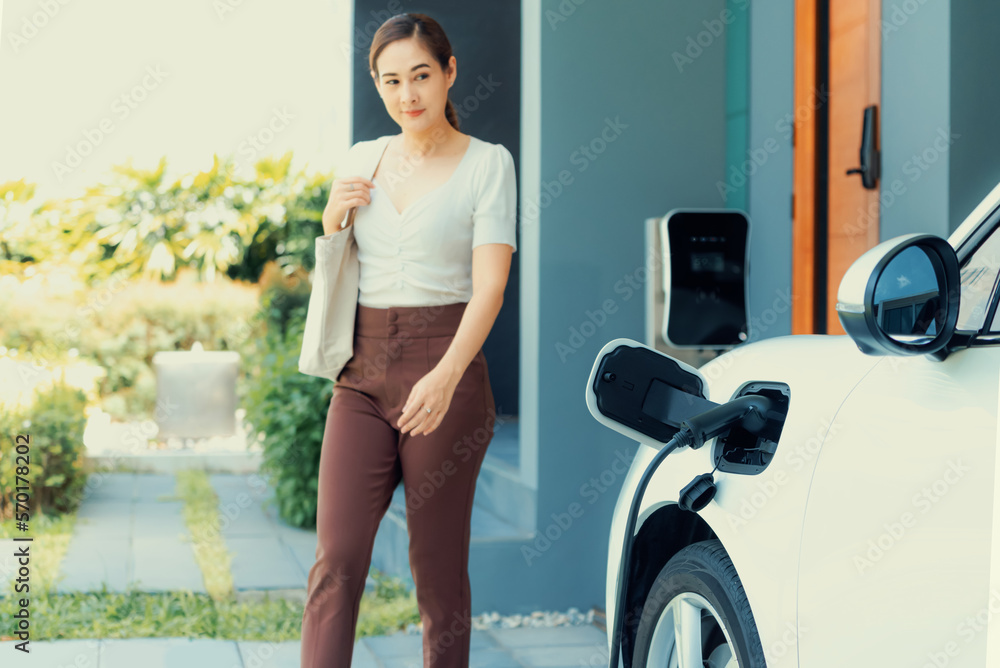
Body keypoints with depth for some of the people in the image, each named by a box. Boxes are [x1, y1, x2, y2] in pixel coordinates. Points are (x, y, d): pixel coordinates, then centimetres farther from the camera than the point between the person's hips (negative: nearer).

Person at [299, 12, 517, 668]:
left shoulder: (487, 164, -3)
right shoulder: (363, 160, 12)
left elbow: (490, 286, -13)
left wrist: (446, 377, -28)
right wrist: (334, 217, 0)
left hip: (446, 376, -4)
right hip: (363, 376, 4)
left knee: (438, 566, 4)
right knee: (338, 560, -7)